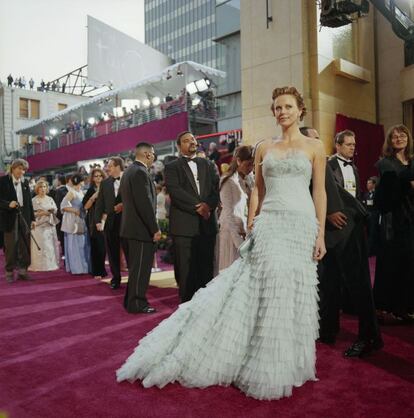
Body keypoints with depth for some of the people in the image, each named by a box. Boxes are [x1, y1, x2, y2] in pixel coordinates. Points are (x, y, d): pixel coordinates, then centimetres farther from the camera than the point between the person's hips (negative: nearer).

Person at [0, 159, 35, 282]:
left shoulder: (25, 182, 12)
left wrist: (32, 218, 11)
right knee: (10, 246, 3)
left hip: (24, 218, 4)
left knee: (25, 246, 6)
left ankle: (23, 270, 17)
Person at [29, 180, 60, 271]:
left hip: (50, 225, 4)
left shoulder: (50, 199, 13)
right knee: (41, 246, -7)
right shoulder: (34, 200, 0)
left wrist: (52, 211, -8)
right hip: (39, 226, -4)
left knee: (51, 244, 3)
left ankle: (51, 263, 9)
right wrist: (41, 213, -16)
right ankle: (40, 265, -2)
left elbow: (56, 210, 13)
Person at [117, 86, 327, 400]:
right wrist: (253, 224, 8)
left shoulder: (314, 147, 6)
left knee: (292, 292, 2)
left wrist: (321, 234, -4)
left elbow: (320, 192, 2)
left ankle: (283, 365, 19)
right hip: (269, 224, 1)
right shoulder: (264, 148, 12)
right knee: (266, 289, -3)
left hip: (302, 225, -1)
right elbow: (259, 192, 13)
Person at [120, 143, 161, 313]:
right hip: (142, 229, -10)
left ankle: (131, 301, 27)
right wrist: (155, 229, -18)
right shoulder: (140, 172, -17)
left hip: (131, 227, 10)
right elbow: (145, 204, -23)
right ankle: (137, 304, 7)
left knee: (136, 267, 18)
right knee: (140, 268, -1)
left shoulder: (128, 171, 15)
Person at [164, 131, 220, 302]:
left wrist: (208, 205, -13)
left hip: (207, 224, 3)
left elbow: (217, 187, 5)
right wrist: (197, 207, -14)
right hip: (184, 225, -3)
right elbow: (175, 191, -9)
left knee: (206, 268, 6)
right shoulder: (172, 167, 6)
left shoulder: (208, 165, 17)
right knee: (186, 269, 0)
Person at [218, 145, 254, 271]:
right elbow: (229, 213, -14)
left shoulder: (245, 182, 14)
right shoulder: (228, 182, -9)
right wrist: (238, 239, -18)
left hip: (245, 234, 7)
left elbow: (248, 210, 13)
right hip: (232, 233, -7)